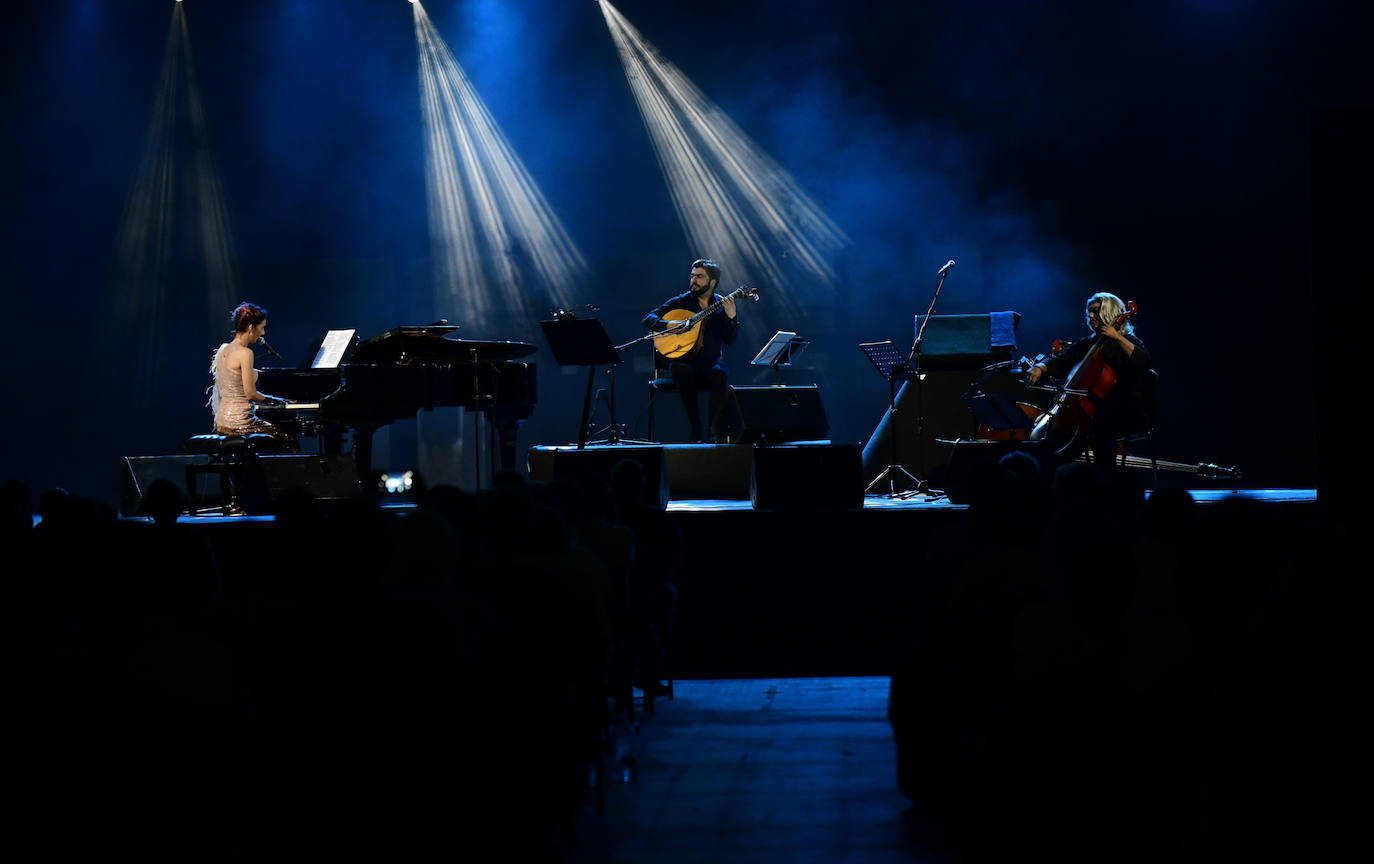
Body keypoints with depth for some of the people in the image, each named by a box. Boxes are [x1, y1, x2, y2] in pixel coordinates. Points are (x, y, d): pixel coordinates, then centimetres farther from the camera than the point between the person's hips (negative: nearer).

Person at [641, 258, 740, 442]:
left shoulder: (723, 306, 7)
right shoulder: (680, 302, 8)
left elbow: (730, 340, -3)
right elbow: (648, 319, 4)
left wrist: (732, 317, -20)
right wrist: (668, 325, -15)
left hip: (711, 363, 0)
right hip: (684, 360, 0)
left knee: (719, 373, -35)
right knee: (683, 372, -36)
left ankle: (712, 430, -31)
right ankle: (696, 431, -28)